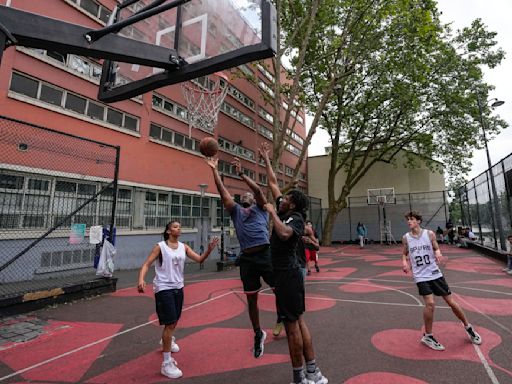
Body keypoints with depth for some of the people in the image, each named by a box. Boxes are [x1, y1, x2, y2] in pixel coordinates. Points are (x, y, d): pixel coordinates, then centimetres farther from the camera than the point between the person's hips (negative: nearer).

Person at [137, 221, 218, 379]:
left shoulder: (183, 247, 2)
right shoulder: (160, 246, -10)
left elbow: (199, 259, -6)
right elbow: (146, 264, -13)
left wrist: (209, 250, -24)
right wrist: (141, 279, -31)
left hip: (178, 287, 6)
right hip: (163, 289, -6)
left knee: (175, 320, 23)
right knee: (170, 324, -9)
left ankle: (167, 340, 54)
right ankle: (166, 364, 4)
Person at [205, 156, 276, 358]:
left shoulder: (260, 208, 11)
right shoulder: (236, 210, 17)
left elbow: (258, 190, -7)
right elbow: (222, 190, 12)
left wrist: (241, 173, -9)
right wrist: (214, 169, 9)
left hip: (265, 254, -3)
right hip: (247, 258, 4)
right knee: (251, 299, 13)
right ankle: (258, 334, 33)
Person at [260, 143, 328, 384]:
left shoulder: (296, 218, -12)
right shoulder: (284, 213, 9)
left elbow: (284, 233, -37)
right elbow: (273, 183, 16)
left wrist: (272, 212, -22)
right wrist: (266, 160, 21)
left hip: (287, 274, -9)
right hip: (287, 273, 9)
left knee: (292, 324, 1)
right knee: (298, 321, 14)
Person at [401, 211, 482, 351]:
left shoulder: (429, 234, -5)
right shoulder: (406, 238, -4)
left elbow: (436, 249, 5)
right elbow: (405, 254, 8)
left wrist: (438, 253, -17)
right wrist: (404, 262, -12)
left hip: (435, 273, 1)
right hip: (421, 276, -1)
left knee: (451, 302, 10)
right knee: (430, 304, -14)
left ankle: (468, 327, 39)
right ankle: (428, 336, 6)